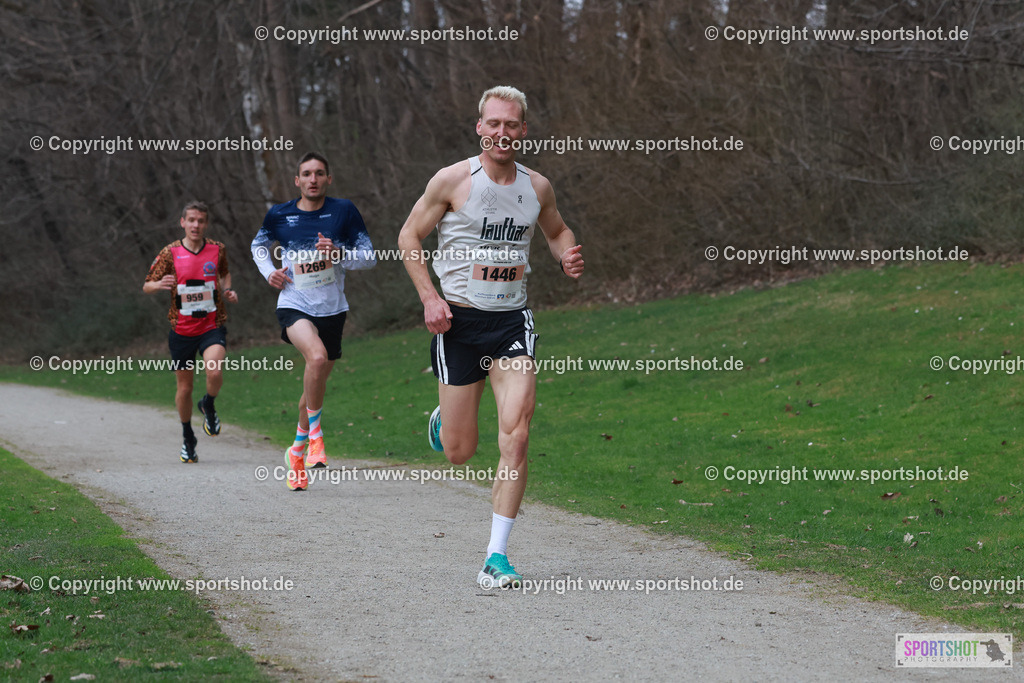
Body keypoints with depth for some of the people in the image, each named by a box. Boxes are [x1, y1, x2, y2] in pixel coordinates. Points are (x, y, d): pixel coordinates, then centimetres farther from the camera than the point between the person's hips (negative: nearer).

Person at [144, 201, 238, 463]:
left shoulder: (217, 250, 1)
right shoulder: (170, 253, -4)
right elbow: (147, 286, -1)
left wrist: (227, 290, 2)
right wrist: (159, 284, -23)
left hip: (212, 326, 0)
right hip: (182, 330, 0)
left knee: (215, 373, -27)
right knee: (184, 387, 6)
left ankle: (208, 405, 7)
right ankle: (187, 438, 28)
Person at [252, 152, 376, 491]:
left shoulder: (344, 212, -1)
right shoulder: (278, 215, 1)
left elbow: (369, 256, 3)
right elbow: (259, 245, 22)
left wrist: (339, 255, -15)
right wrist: (269, 272, 3)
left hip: (332, 310, 2)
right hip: (295, 306, -2)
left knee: (315, 387, 10)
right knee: (317, 357, -32)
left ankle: (297, 451, 31)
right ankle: (315, 433, -14)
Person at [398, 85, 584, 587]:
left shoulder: (537, 187, 5)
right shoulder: (453, 180, -6)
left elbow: (557, 231, 24)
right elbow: (409, 237, 1)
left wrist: (568, 257, 1)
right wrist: (429, 297, -11)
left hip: (512, 321, 2)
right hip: (459, 321, -2)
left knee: (515, 435, -16)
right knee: (459, 452, 2)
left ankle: (496, 556, -11)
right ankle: (444, 417, 42)